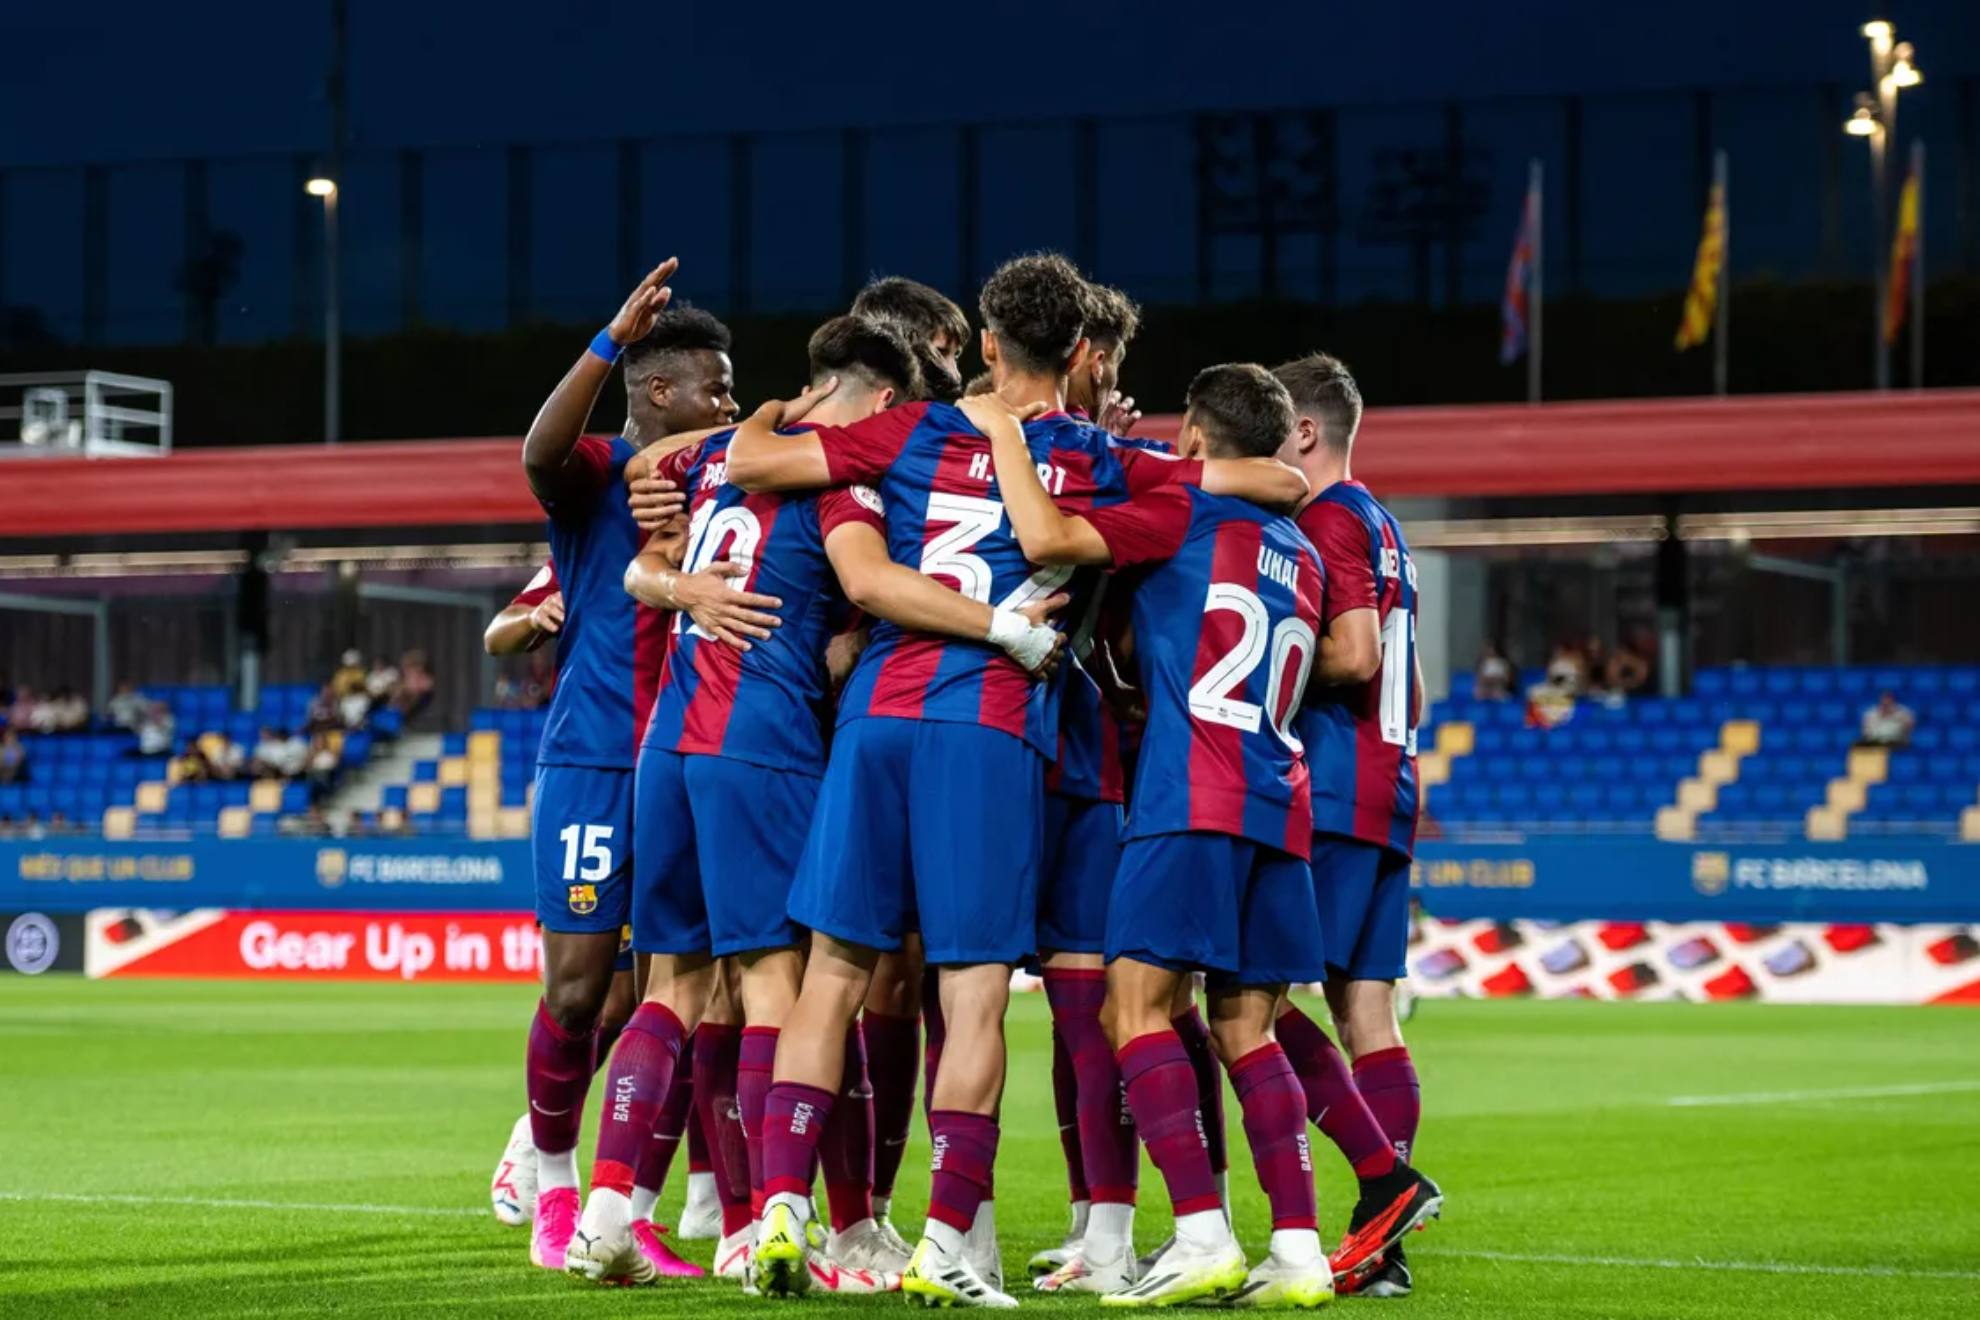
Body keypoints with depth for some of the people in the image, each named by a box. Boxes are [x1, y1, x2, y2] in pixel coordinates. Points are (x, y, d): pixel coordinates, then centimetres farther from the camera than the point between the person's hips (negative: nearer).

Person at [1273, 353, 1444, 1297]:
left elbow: (1356, 654, -19)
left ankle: (1387, 1181, -16)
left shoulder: (1328, 519, -8)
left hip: (1329, 795, -9)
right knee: (1364, 1008, 5)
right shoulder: (1382, 528, 21)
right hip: (1384, 797, 9)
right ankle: (1382, 1244, 1)